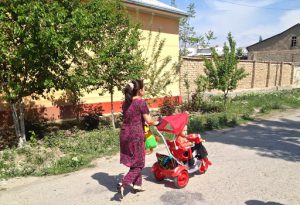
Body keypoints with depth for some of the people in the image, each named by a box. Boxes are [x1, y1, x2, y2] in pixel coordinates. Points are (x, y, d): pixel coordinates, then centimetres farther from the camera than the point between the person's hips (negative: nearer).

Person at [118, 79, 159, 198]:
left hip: (125, 134, 8)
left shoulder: (125, 103, 9)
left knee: (133, 162, 19)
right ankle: (123, 184, -3)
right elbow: (149, 121, -10)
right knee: (138, 164, 7)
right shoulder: (141, 102, -13)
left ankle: (137, 185, 29)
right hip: (136, 136, -7)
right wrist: (156, 123, 10)